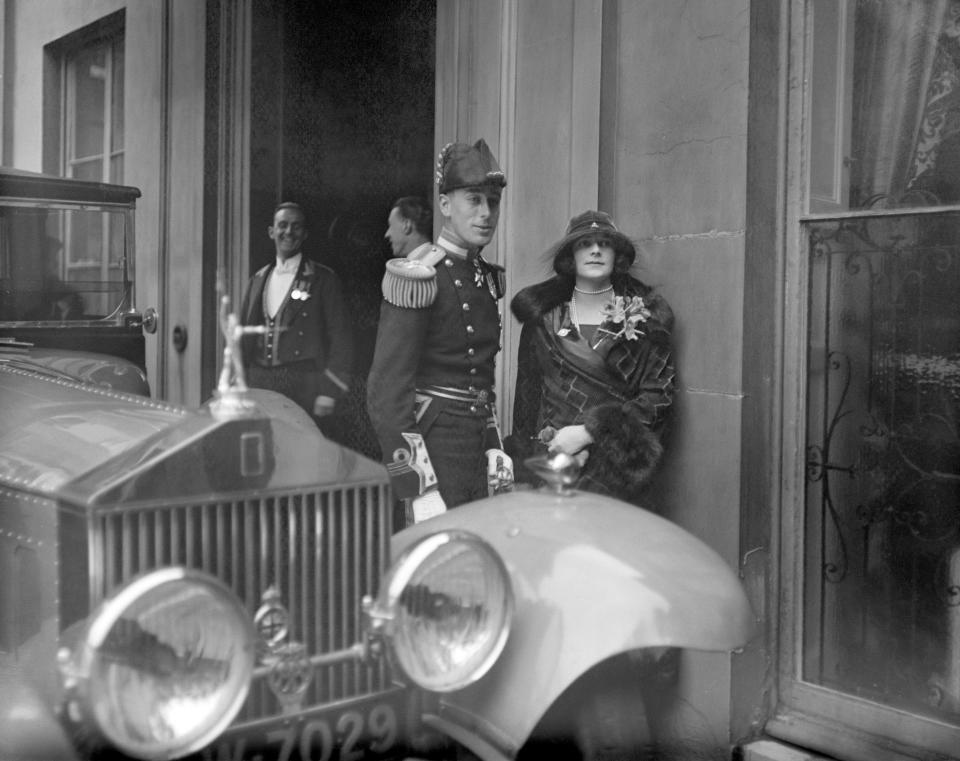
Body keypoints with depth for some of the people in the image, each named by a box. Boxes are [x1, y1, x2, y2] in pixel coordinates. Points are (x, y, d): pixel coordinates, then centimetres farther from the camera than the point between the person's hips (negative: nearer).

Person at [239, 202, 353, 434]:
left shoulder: (323, 279, 1)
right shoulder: (258, 280, 16)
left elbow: (340, 339, -3)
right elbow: (244, 335, 19)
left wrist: (329, 391, -9)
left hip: (304, 389, -4)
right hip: (259, 386, 4)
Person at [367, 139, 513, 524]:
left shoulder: (488, 277, 10)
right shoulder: (419, 277, -14)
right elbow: (387, 388, -19)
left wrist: (493, 448, 12)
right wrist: (419, 488, -23)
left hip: (473, 445, 8)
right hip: (432, 444, -8)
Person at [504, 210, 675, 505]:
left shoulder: (644, 315, 3)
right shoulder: (542, 314, 8)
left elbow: (659, 395, -2)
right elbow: (528, 392, 11)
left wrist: (588, 432, -9)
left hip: (609, 467, -1)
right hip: (544, 456, 1)